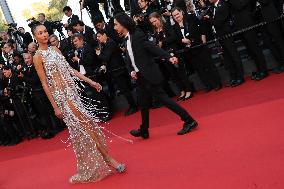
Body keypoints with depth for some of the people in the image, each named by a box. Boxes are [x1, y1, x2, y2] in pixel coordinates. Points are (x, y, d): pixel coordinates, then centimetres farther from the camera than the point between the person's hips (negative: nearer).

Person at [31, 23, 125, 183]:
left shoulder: (55, 49, 12)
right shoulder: (38, 57, -7)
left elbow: (70, 70, 14)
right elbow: (45, 84, -8)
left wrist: (90, 81, 11)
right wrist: (55, 107, -10)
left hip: (73, 91, 7)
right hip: (62, 96, -7)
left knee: (89, 124, 7)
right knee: (84, 127, -4)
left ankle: (98, 163, 19)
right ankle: (108, 159, 3)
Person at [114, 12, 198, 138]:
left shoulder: (137, 35, -12)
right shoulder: (127, 39, 12)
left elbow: (153, 48, -19)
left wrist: (169, 57, -29)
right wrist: (132, 71, -1)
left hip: (149, 74, -8)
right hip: (140, 76, 8)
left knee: (161, 97, -9)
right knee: (143, 103, 16)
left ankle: (189, 121, -4)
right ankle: (144, 131, 30)